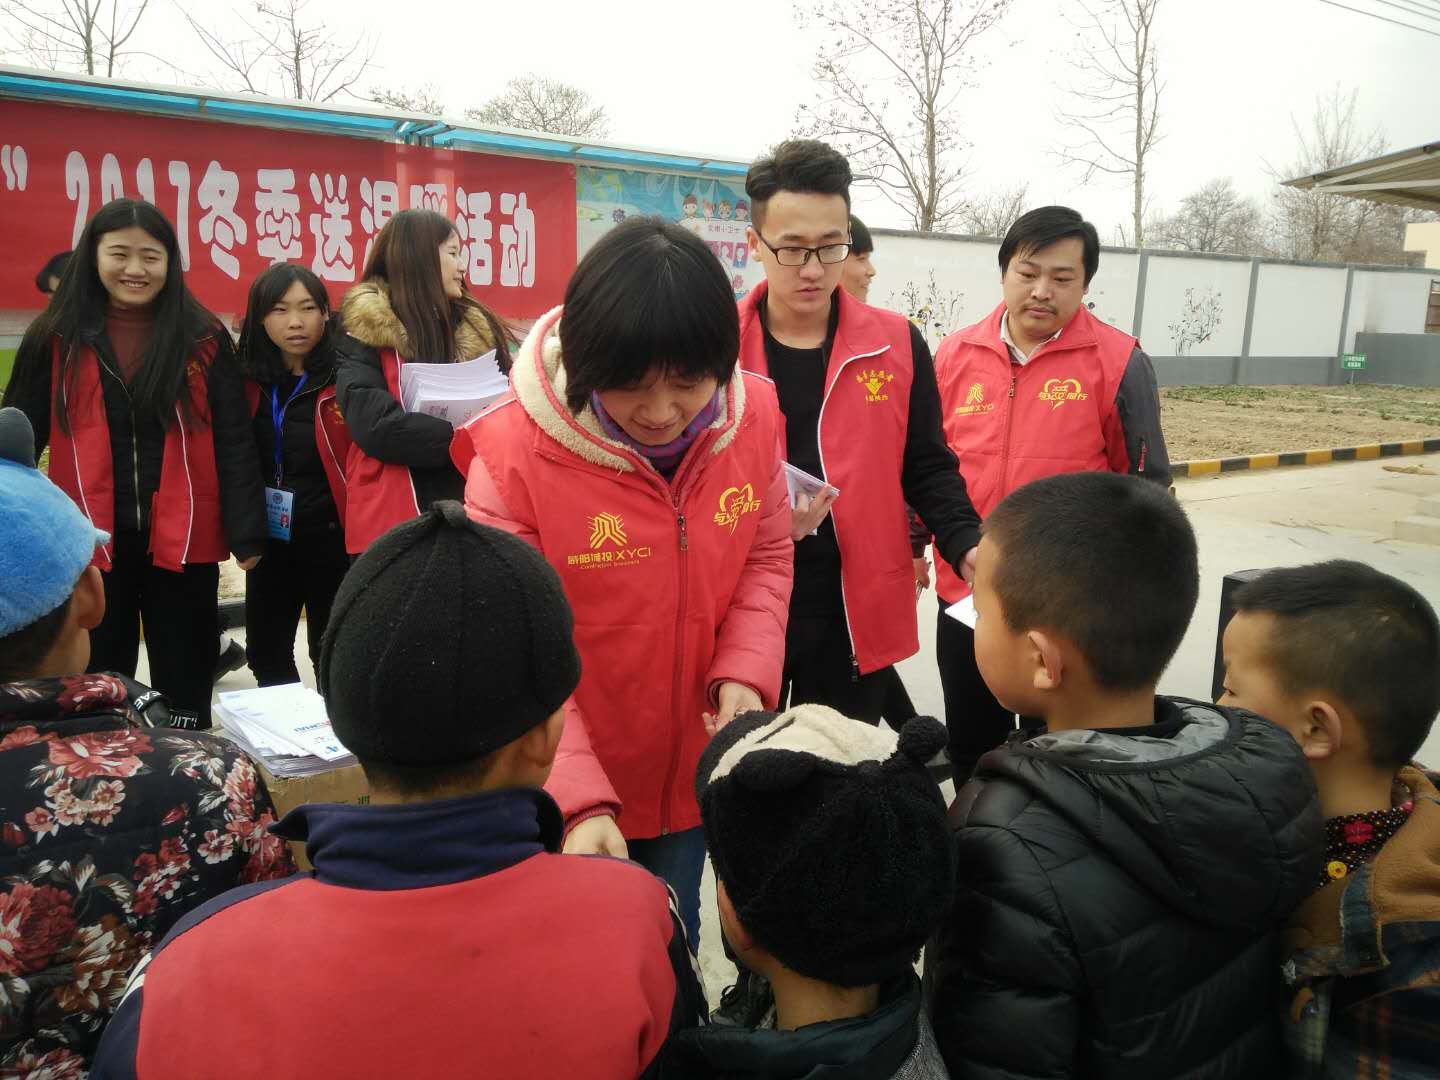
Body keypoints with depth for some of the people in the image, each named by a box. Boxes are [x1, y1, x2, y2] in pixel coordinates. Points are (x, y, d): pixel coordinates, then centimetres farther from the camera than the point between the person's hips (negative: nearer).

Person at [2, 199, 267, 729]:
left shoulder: (204, 338, 0)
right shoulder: (55, 338, 3)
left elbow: (233, 443, 1)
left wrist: (246, 531, -4)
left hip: (181, 540, -1)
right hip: (89, 541, 1)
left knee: (184, 690, 12)